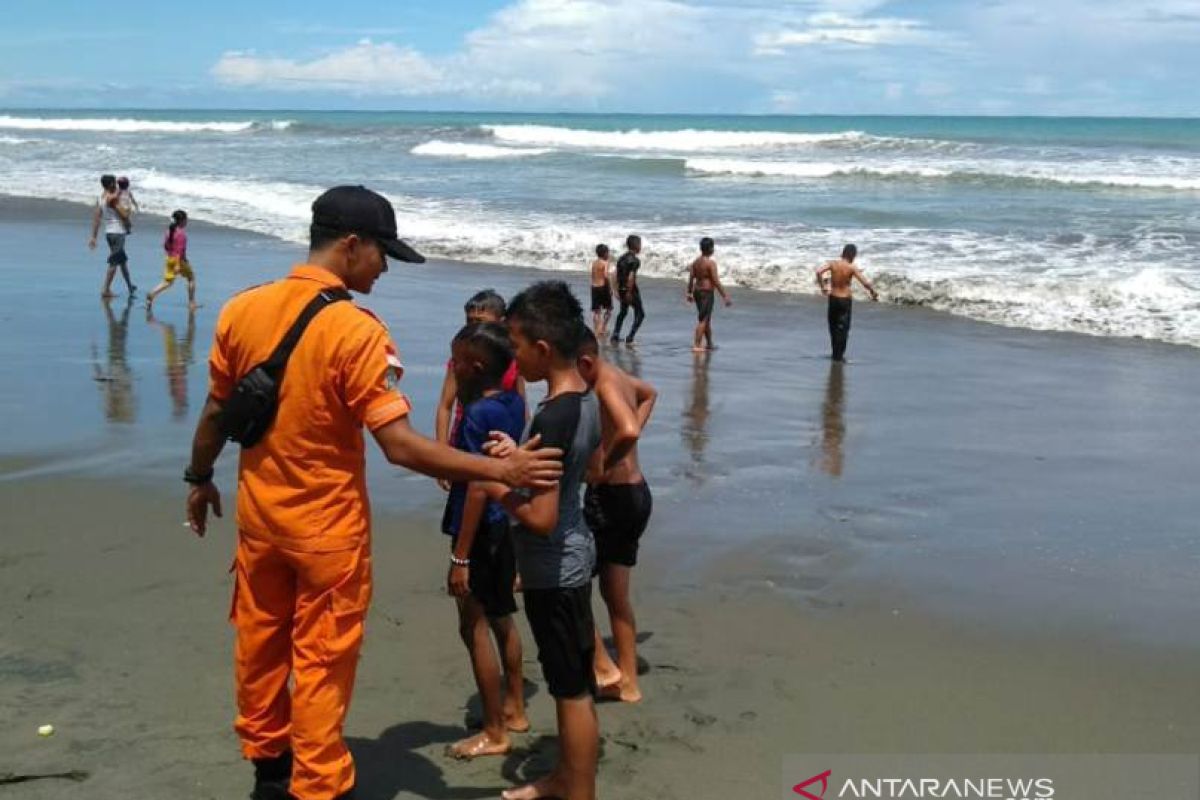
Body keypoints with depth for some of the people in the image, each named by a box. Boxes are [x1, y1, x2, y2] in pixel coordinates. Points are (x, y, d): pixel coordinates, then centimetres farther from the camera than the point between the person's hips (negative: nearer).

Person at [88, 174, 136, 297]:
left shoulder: (100, 198, 9)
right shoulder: (113, 198, -15)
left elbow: (96, 219, 7)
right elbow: (123, 216, -16)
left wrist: (93, 237, 7)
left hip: (109, 232, 9)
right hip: (117, 232, -9)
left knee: (123, 260, 21)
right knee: (114, 262, -6)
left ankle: (130, 286, 33)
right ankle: (106, 290, -8)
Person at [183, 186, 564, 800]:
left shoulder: (241, 310, -5)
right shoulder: (356, 329, -23)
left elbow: (216, 412, 6)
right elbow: (399, 445, -27)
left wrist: (200, 479, 23)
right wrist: (500, 470, -24)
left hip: (259, 513, 6)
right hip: (328, 525, -6)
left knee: (260, 645, 21)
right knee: (321, 663, 8)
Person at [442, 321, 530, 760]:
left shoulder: (478, 414, -21)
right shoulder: (513, 402, 3)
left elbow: (477, 488, -23)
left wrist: (460, 556, -21)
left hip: (483, 530, -9)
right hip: (506, 525, 9)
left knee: (474, 628, 1)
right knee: (501, 619, 21)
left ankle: (494, 733, 8)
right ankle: (514, 708, 33)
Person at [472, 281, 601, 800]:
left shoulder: (553, 416, -26)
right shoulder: (585, 399, 3)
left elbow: (541, 518, -27)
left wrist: (493, 486, -14)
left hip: (553, 570, -10)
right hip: (572, 557, 10)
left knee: (572, 690, 4)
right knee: (570, 683, 22)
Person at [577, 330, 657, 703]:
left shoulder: (606, 384, -19)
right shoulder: (615, 375, 9)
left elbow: (629, 431, -39)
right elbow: (649, 394, 31)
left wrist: (603, 467, -23)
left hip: (612, 497, -10)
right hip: (634, 494, 10)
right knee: (615, 595, 17)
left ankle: (603, 667, 3)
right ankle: (627, 683, 23)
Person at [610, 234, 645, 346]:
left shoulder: (621, 258, 9)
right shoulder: (635, 260, -14)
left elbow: (617, 275, 9)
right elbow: (631, 277, -23)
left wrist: (617, 290, 13)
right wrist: (629, 292, -21)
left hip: (621, 289, 7)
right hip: (631, 290, -7)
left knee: (623, 312, 26)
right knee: (640, 314, 4)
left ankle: (615, 335, 23)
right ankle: (630, 338, -3)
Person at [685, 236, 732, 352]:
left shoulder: (696, 261, 7)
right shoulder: (711, 263, -16)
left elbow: (691, 278, 11)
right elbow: (716, 282, -18)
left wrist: (689, 293, 22)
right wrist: (725, 297, -14)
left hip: (697, 291, 8)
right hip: (706, 293, -8)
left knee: (707, 318, 20)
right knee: (702, 320, -6)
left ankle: (709, 343, 29)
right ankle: (696, 346, -10)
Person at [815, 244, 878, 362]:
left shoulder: (833, 264, -5)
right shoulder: (852, 268, -14)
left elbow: (819, 272, -13)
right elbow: (865, 283, -19)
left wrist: (823, 287, 1)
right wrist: (873, 292, -1)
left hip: (833, 298, 4)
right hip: (845, 300, -3)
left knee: (833, 326, 17)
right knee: (843, 328, 5)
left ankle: (836, 353, 26)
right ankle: (839, 355, 6)